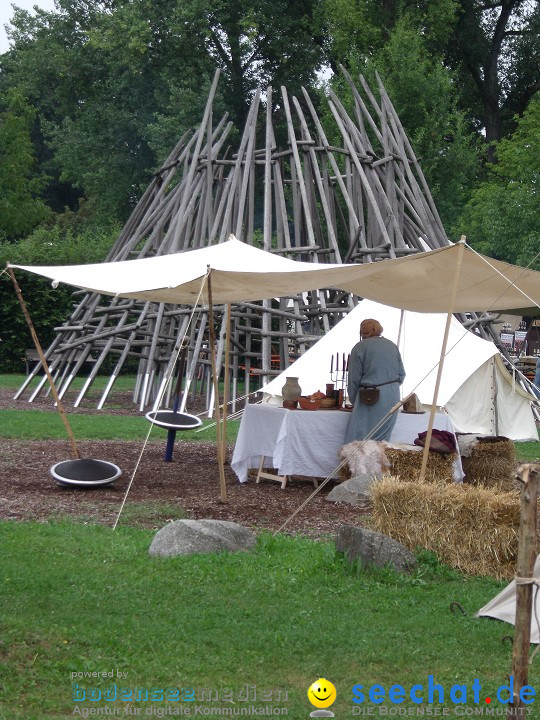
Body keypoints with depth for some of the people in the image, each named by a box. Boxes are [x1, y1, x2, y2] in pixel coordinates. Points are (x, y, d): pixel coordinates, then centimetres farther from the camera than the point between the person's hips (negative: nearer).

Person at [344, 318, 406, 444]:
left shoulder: (359, 347, -4)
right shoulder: (392, 346, 12)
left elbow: (354, 379, -2)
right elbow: (401, 375, 15)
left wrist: (353, 401, 10)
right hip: (393, 396, 6)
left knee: (359, 438, -2)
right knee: (382, 438, 12)